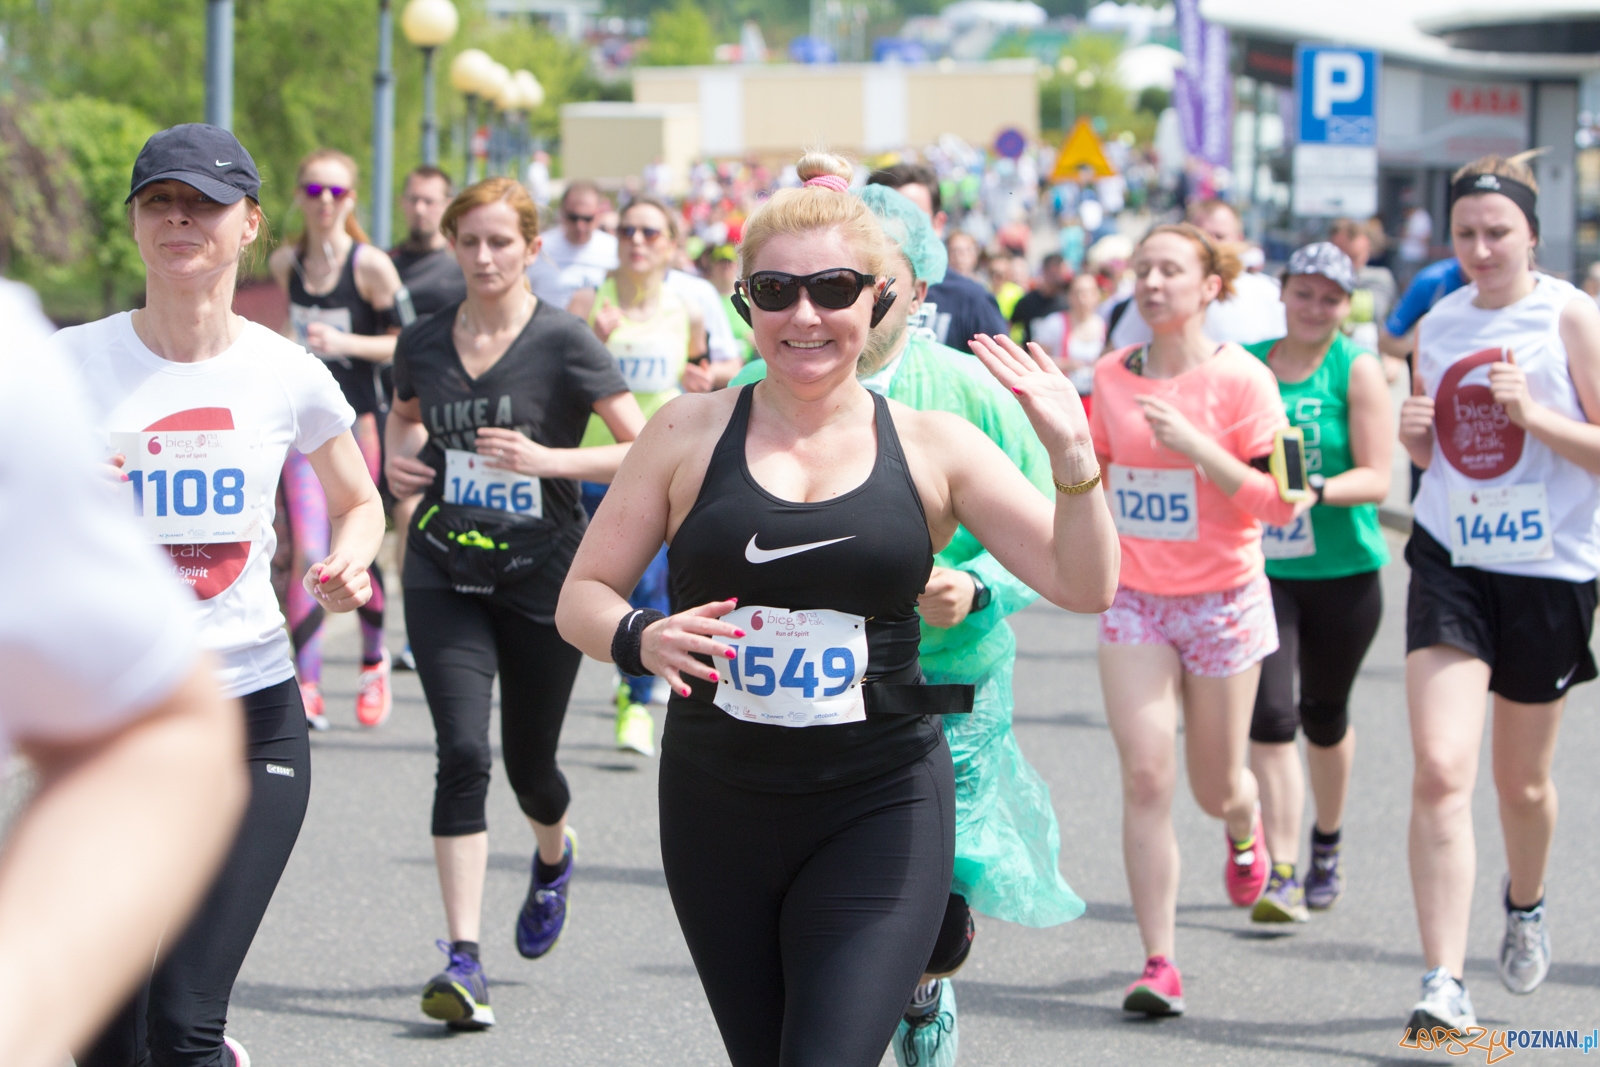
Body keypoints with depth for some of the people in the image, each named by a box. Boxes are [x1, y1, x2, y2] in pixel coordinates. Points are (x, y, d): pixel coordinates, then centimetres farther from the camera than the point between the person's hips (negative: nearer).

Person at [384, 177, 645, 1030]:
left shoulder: (564, 343, -9)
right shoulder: (423, 343, 3)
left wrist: (548, 460, -22)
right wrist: (398, 459, 3)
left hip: (543, 577, -2)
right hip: (444, 575, 2)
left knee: (528, 762, 11)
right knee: (462, 753, -14)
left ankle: (552, 861, 49)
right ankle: (464, 959, -15)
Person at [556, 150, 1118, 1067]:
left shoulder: (933, 448, 2)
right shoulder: (693, 433, 3)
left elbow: (1085, 585, -1)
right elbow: (583, 594, 5)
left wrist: (1072, 452, -16)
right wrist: (641, 639, -17)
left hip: (880, 814, -2)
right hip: (719, 809, 2)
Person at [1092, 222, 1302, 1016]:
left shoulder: (1240, 378, -11)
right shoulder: (1112, 376, 3)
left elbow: (1281, 502, -15)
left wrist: (1195, 447, -24)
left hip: (1223, 601, -2)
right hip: (1135, 601, 3)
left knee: (1216, 786, 10)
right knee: (1145, 778, -11)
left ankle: (1244, 830, 49)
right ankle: (1158, 963, -9)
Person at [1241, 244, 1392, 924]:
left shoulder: (1357, 370, -5)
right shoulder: (1241, 363, 3)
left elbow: (1376, 478, -11)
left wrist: (1314, 490, -26)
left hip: (1341, 569, -1)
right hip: (1259, 567, 1)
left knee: (1325, 717, 13)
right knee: (1270, 716, -13)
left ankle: (1327, 846, 38)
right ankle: (1281, 875, -13)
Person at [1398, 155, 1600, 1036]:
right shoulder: (1437, 325, 7)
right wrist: (1414, 434, -2)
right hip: (1450, 564, 2)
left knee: (1522, 781, 14)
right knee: (1439, 770, -15)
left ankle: (1525, 901, 47)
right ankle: (1444, 983, -17)